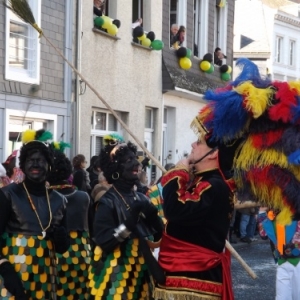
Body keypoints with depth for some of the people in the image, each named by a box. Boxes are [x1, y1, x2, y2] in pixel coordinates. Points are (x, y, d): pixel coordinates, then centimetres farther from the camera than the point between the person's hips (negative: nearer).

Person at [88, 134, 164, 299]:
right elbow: (103, 241, -18)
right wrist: (130, 220, -25)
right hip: (117, 275, -6)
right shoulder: (108, 201, -10)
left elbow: (157, 235, 10)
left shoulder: (141, 198, 8)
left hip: (141, 273, 6)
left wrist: (152, 216, -9)